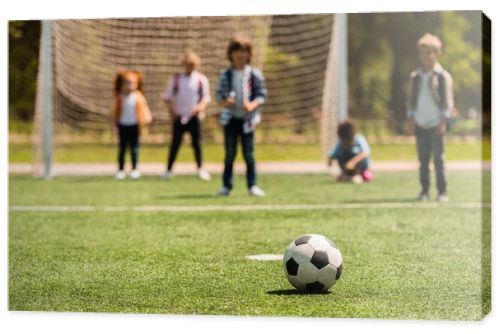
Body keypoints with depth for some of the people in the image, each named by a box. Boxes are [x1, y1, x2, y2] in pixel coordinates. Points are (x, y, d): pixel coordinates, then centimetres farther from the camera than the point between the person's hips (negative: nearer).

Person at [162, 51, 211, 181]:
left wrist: (200, 107, -17)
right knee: (175, 143, 1)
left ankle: (200, 169, 10)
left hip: (194, 117, 0)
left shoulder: (201, 79, 1)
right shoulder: (176, 79, 4)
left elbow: (206, 97, 1)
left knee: (197, 143, 2)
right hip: (179, 117, 1)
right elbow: (167, 97, 7)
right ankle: (169, 169, 6)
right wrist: (171, 109, -5)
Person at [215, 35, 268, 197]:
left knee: (249, 154, 2)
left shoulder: (254, 74, -1)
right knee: (229, 154, 5)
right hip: (230, 118, 1)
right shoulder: (226, 74, 2)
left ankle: (252, 185, 8)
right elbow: (219, 93, 4)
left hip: (247, 119, -1)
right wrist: (223, 101, -17)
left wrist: (253, 104, -18)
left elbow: (262, 94, 0)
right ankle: (226, 186, 11)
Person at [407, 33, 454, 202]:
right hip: (420, 124, 4)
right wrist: (411, 120, 6)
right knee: (423, 159, 4)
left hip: (436, 123, -4)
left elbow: (447, 101, -2)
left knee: (438, 159, -4)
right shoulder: (415, 76, 11)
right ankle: (424, 191, 9)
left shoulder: (443, 76, 0)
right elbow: (411, 99, 14)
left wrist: (443, 122, -9)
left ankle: (442, 191, 0)